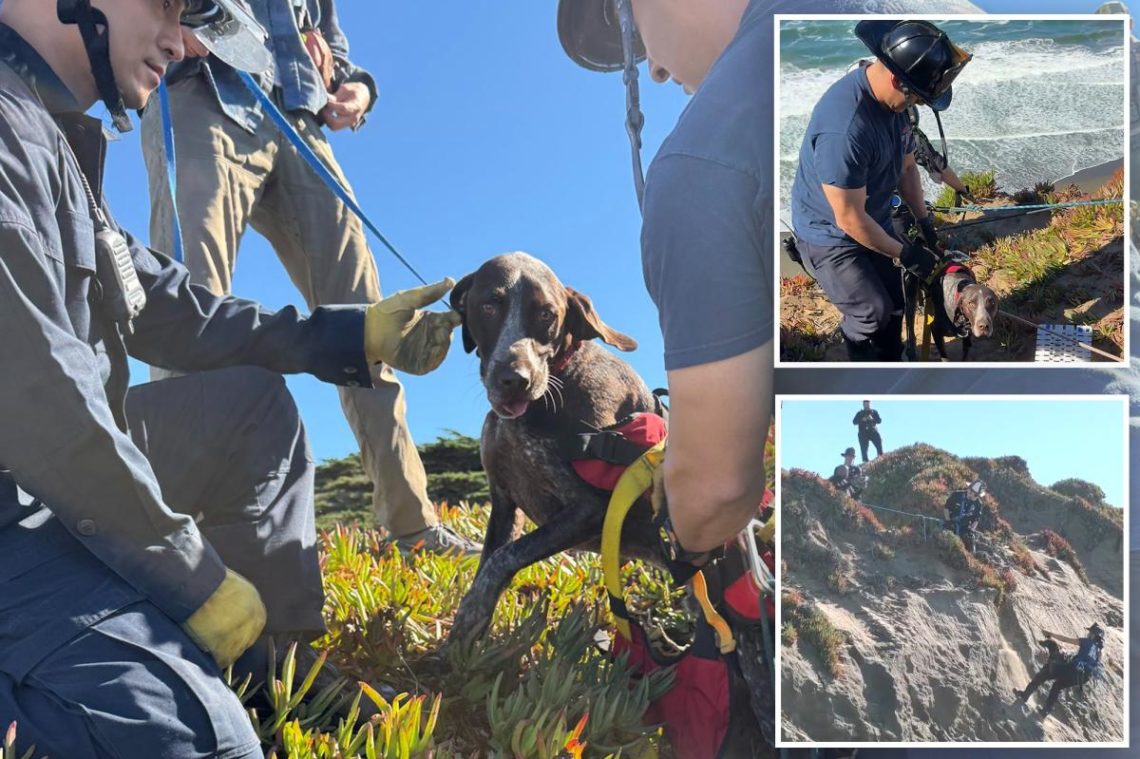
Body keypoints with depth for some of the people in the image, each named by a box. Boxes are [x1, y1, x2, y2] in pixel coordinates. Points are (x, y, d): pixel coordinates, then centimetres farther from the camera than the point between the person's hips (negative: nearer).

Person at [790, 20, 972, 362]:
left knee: (894, 305, 13)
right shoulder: (845, 127, -36)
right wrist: (905, 254, -17)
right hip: (830, 234, -8)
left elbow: (907, 165, 10)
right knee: (873, 314, -11)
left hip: (876, 224, 8)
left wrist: (925, 223, 6)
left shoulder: (893, 100, -8)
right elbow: (850, 219, -29)